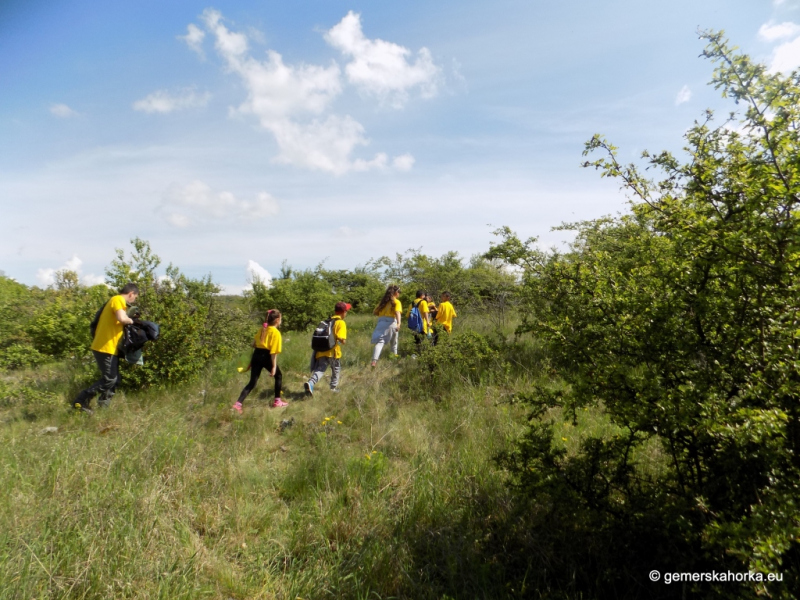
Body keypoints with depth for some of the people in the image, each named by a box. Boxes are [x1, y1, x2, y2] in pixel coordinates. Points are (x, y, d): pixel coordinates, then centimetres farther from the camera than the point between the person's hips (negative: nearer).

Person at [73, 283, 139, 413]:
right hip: (106, 347, -10)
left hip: (110, 348, 10)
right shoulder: (118, 300, -12)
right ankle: (81, 401, -1)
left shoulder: (116, 301, 20)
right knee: (109, 379, -7)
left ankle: (102, 407, 16)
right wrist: (130, 320, -9)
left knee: (115, 379, 12)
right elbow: (122, 319, -29)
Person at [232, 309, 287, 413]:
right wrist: (274, 366, -12)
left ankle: (238, 404, -4)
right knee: (278, 376, 18)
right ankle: (277, 401, 23)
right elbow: (274, 352, -13)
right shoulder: (276, 332, -8)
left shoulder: (263, 329, 13)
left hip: (256, 355, 6)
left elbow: (254, 344, 14)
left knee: (252, 382, 8)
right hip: (266, 357, -6)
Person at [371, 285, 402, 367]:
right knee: (393, 341, 22)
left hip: (381, 322, 3)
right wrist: (398, 323, -29)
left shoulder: (383, 301, 18)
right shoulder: (396, 302, 4)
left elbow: (374, 312, 17)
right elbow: (397, 312, -15)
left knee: (380, 341, -10)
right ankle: (395, 355, 35)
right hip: (391, 322, -3)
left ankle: (374, 361, -28)